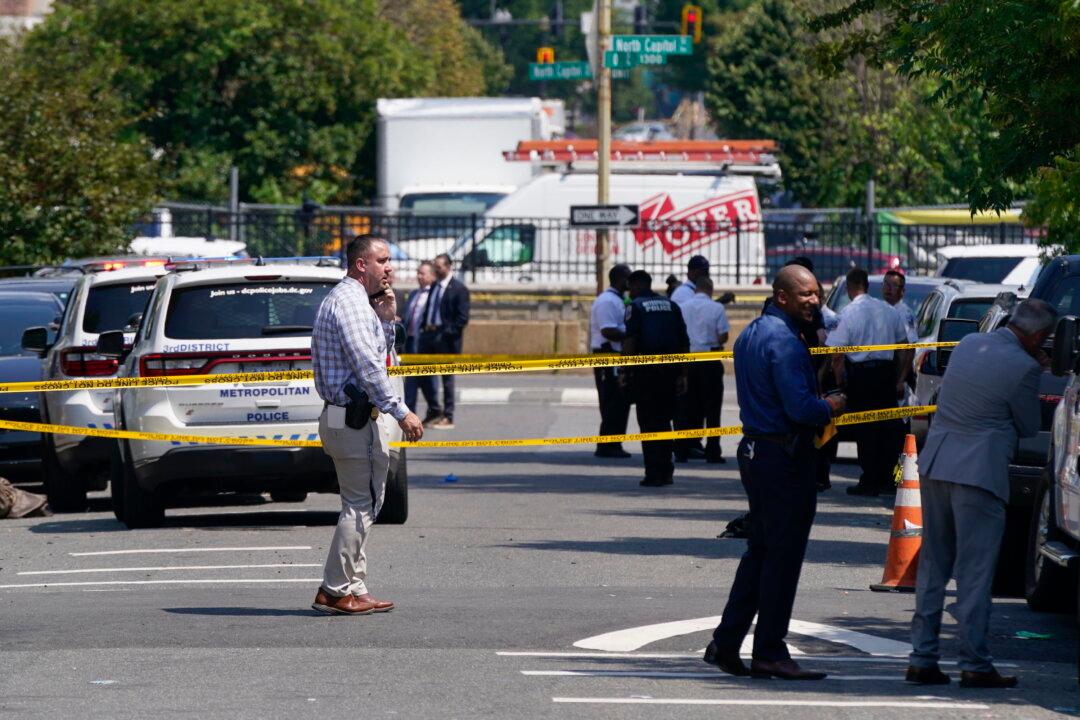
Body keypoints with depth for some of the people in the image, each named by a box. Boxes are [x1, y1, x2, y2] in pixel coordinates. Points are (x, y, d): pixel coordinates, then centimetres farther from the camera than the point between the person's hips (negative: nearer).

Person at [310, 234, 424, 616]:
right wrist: (401, 412, -22)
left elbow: (380, 356, 24)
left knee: (364, 503, 15)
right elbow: (367, 365, -22)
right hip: (351, 417, -11)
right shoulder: (349, 301, -14)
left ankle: (353, 586, 17)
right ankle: (337, 591, -5)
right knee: (360, 504, -7)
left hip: (345, 416, 11)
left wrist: (387, 319, 10)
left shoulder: (355, 300, 19)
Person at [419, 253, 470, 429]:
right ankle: (435, 411, 22)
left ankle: (447, 418, 7)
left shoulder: (459, 289, -8)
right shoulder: (434, 286, 13)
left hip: (446, 337, -7)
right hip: (429, 335, 7)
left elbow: (462, 318, -11)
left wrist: (447, 334, -17)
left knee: (447, 378, 1)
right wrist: (425, 328, 6)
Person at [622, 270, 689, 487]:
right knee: (664, 420, 16)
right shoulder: (671, 305, 13)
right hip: (670, 369, 5)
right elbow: (684, 342, 13)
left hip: (646, 369, -5)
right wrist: (681, 374, 16)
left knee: (649, 422, 0)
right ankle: (666, 471, 15)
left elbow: (629, 341, -13)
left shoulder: (635, 307, -3)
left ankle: (653, 474, -3)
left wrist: (624, 371, -10)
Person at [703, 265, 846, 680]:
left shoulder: (750, 335, 15)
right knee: (783, 555, -3)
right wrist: (831, 408, -5)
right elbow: (801, 408, -24)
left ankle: (726, 643, 15)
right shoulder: (785, 341, -17)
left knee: (760, 550, 16)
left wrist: (818, 403, 15)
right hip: (785, 455, -10)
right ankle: (769, 653, 0)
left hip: (754, 451, 10)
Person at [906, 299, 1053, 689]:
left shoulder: (968, 344, 8)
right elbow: (1029, 427, -1)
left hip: (934, 465, 7)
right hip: (978, 473, -7)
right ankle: (974, 664, 1)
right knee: (974, 572, -1)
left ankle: (922, 658, 14)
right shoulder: (1022, 367, -13)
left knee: (932, 566, 13)